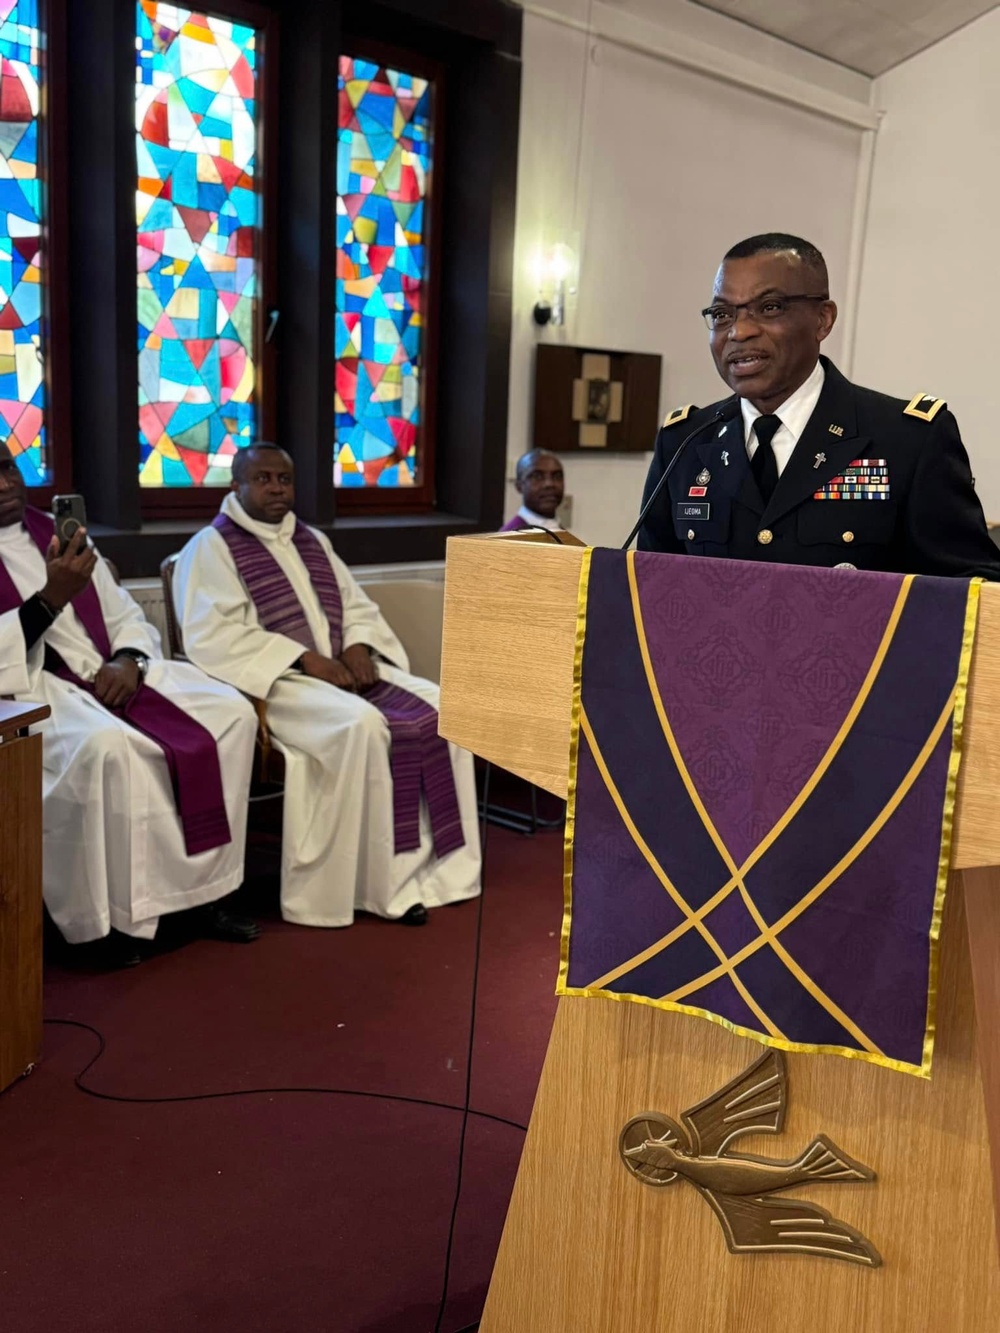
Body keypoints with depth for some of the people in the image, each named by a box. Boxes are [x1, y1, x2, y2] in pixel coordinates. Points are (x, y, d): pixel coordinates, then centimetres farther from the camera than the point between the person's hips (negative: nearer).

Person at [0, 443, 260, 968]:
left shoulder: (57, 533, 17)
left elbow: (126, 618, 16)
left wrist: (128, 661, -5)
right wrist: (51, 599, -24)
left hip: (109, 676, 6)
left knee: (231, 714, -12)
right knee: (107, 746, -37)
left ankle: (205, 888, -6)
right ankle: (107, 917, -19)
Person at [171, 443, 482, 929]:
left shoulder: (312, 541, 21)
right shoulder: (211, 547, -1)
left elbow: (358, 606, 20)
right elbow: (213, 634, -15)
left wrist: (358, 647, -5)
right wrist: (304, 657, -21)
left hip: (343, 669, 7)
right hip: (275, 679, -7)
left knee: (437, 708, -14)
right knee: (362, 724, -33)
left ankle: (427, 864, -10)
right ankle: (381, 879, -22)